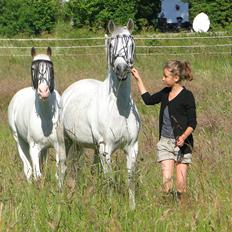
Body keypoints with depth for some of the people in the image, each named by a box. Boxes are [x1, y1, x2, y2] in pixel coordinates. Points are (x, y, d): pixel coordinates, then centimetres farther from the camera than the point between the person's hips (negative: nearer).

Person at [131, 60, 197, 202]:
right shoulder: (166, 93, 9)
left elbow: (192, 123, -9)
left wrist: (183, 137, -26)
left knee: (181, 182, -1)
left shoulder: (187, 96, -9)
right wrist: (138, 79, 23)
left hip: (181, 143, -5)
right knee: (167, 179, -6)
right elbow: (148, 100, 24)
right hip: (165, 142, 5)